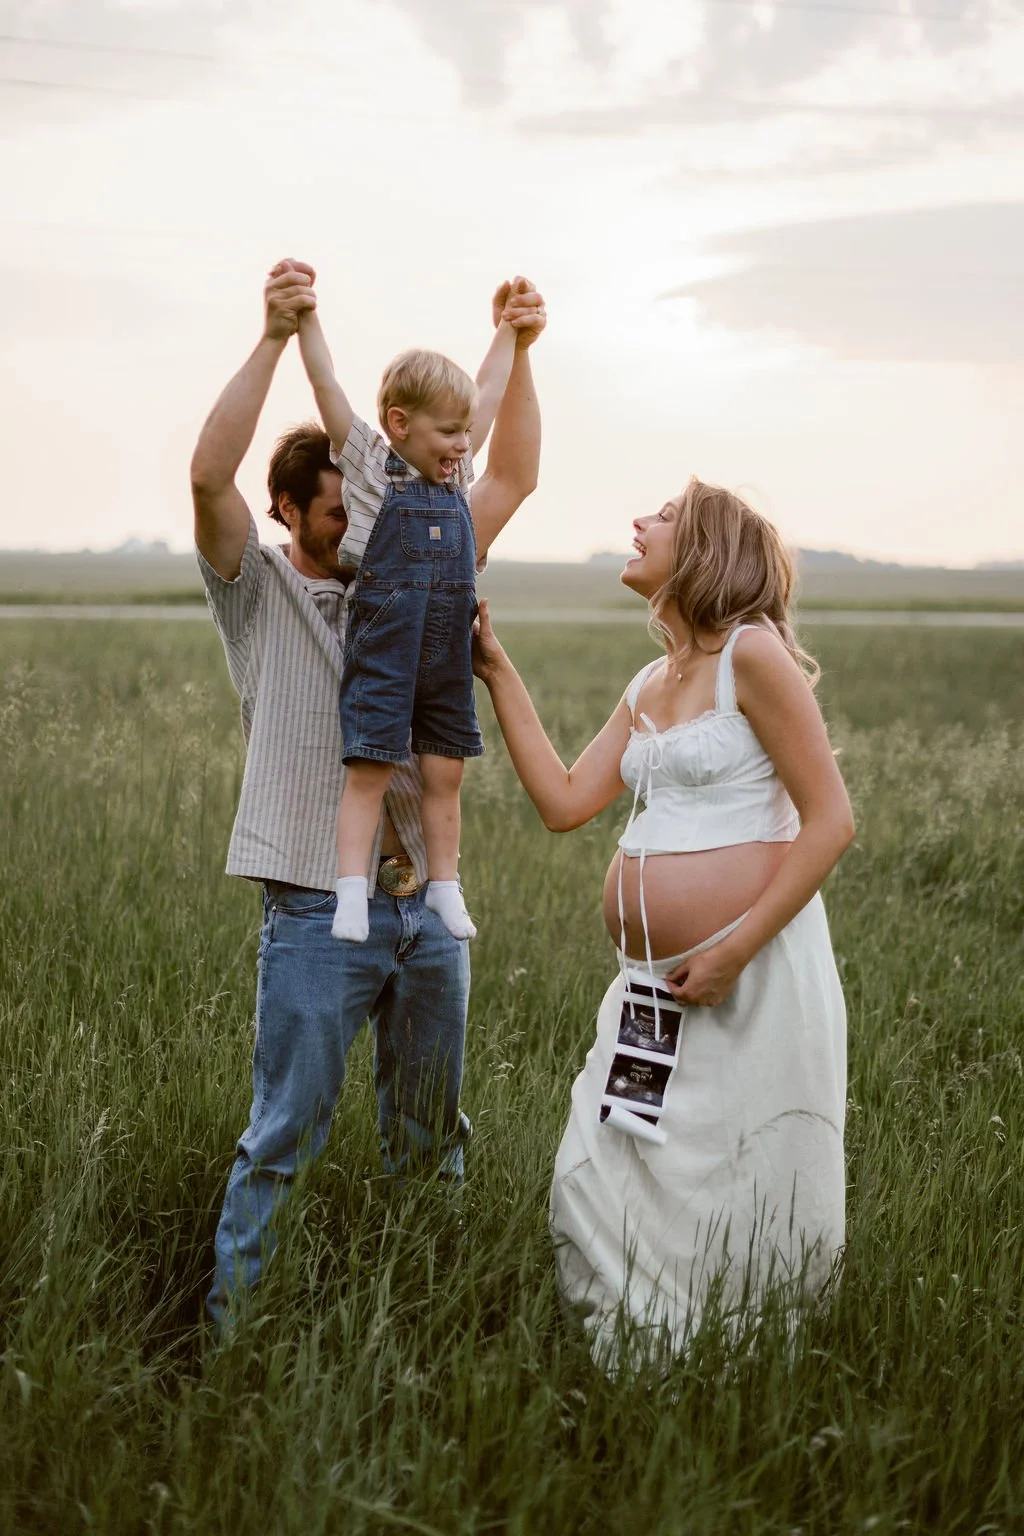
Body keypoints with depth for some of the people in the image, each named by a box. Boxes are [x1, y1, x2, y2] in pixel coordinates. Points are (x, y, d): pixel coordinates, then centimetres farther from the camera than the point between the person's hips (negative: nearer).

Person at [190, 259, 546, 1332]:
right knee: (286, 1133, -2)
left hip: (428, 910, 5)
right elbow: (209, 475, -16)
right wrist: (275, 339, -22)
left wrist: (515, 349, 5)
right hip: (318, 912, -5)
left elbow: (511, 477, 14)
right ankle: (229, 1322, 10)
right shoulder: (258, 592, 0)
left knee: (431, 1138, 15)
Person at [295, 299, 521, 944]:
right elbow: (327, 387, -8)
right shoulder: (371, 466, -2)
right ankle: (352, 889, -6)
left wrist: (508, 331, 30)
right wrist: (306, 316, -13)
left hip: (449, 655, 6)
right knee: (370, 769, -7)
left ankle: (445, 885, 16)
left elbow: (487, 396, 23)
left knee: (446, 773, 8)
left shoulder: (457, 473, 13)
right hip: (383, 652, -5)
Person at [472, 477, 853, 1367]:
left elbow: (831, 820, -13)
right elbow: (565, 802, 11)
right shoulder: (648, 689, 15)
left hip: (757, 974, -8)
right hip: (654, 984, 8)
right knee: (601, 1191, 8)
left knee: (739, 1211, 2)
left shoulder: (752, 652, -9)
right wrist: (498, 673, 12)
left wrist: (735, 952, -18)